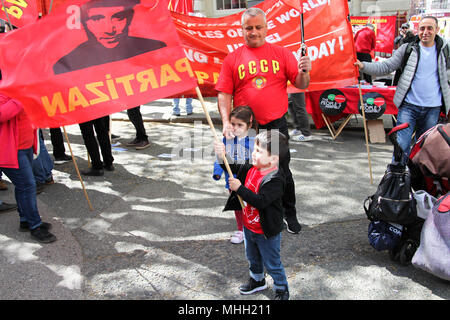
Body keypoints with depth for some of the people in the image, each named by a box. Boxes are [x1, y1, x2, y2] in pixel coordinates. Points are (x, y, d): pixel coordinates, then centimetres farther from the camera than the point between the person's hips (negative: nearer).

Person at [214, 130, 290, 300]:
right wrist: (222, 156, -9)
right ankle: (257, 280, 54)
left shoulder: (275, 179, -30)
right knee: (253, 258, 29)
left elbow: (260, 201, -37)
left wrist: (239, 188, -35)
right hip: (248, 227, 8)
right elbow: (234, 168, 9)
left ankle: (282, 289, 36)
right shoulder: (251, 169, -7)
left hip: (266, 232, -8)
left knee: (272, 264, 13)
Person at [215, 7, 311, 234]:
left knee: (282, 171, 10)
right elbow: (224, 94, -1)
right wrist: (226, 122, -13)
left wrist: (304, 73, -19)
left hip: (276, 125, 0)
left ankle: (290, 214, 30)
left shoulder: (281, 53, 4)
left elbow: (300, 84, 3)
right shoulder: (233, 58, 3)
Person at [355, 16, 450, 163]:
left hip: (433, 108, 2)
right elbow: (386, 67, -3)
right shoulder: (407, 49, 1)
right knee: (402, 145, -7)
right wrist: (363, 66, -18)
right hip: (409, 105, -2)